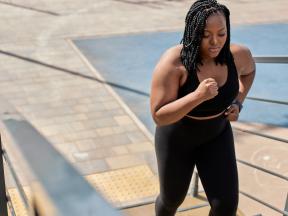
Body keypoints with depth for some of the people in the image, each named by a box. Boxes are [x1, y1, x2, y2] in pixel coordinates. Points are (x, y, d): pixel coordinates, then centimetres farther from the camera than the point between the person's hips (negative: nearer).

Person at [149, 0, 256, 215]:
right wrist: (198, 95, -43)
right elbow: (159, 116, -31)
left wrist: (238, 103, -6)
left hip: (216, 135, 3)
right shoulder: (173, 62, -33)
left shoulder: (238, 54, -19)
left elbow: (249, 70, 7)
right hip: (177, 137, -3)